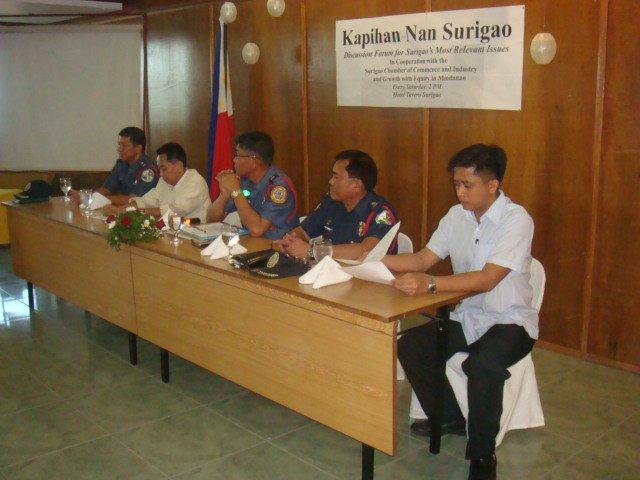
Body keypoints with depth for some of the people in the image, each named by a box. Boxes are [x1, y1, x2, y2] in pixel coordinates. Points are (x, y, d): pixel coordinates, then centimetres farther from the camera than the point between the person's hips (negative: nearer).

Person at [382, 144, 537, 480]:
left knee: (483, 365, -34)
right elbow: (424, 259, 4)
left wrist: (430, 284, -41)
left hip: (510, 320, -7)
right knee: (409, 347, -11)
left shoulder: (516, 220, -19)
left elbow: (487, 279, -29)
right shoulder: (457, 215, 3)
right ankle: (447, 418, 13)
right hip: (467, 316, 7)